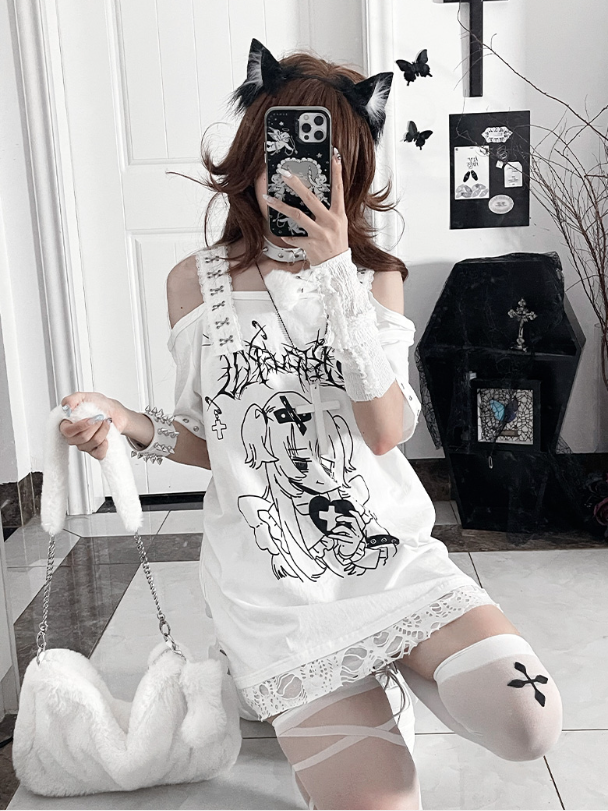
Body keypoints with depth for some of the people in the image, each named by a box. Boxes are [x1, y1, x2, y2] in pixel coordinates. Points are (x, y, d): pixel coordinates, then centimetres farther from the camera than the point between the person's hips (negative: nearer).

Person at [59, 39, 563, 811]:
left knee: (525, 723, -17)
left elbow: (386, 431, -15)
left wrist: (337, 274, -20)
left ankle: (391, 656, 13)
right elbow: (210, 440, 9)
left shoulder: (374, 275, 2)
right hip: (275, 581, -1)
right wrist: (133, 427, -11)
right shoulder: (196, 282, 1)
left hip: (391, 549, 2)